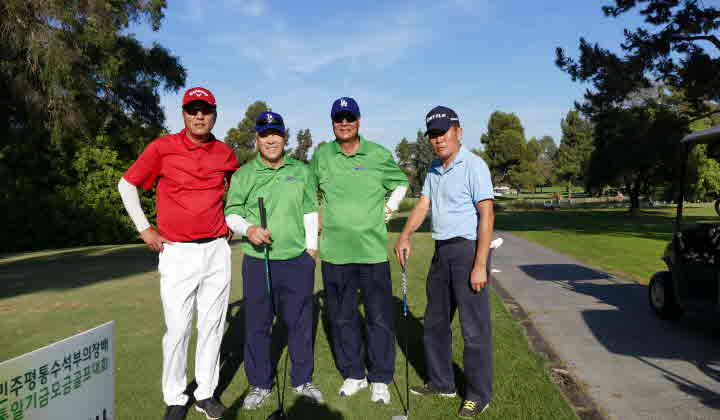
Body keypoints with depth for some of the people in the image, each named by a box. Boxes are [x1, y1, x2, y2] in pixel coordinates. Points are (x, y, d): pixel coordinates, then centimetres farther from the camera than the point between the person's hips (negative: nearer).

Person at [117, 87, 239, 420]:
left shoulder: (225, 153, 6)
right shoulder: (162, 148, -3)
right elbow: (126, 184, 6)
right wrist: (144, 229, 2)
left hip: (217, 251, 3)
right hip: (176, 253, -3)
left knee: (212, 325, 8)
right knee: (177, 329, 0)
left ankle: (206, 393, 23)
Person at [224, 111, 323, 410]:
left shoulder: (301, 171, 9)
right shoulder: (243, 175, 5)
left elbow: (310, 212, 12)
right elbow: (231, 213, 2)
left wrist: (311, 247, 7)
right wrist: (248, 228, -17)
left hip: (297, 261, 1)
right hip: (257, 262, -1)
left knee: (300, 323, 9)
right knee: (257, 326, 7)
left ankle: (302, 380, 27)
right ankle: (260, 384, 25)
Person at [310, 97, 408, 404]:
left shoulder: (379, 155, 1)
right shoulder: (321, 155, 6)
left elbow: (401, 183, 16)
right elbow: (310, 190, 22)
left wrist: (387, 211, 5)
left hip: (373, 249, -2)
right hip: (334, 251, 2)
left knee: (379, 318, 3)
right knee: (342, 317, 11)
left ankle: (380, 379, 20)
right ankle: (353, 374, 28)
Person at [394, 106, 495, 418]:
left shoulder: (474, 166, -11)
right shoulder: (434, 169, 13)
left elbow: (486, 216, -16)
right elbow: (423, 205, 5)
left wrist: (480, 265, -20)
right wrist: (405, 235, -12)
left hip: (468, 250, -8)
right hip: (441, 251, 8)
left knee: (474, 327, -1)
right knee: (435, 321, 16)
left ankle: (479, 394, 16)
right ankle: (441, 383, 33)